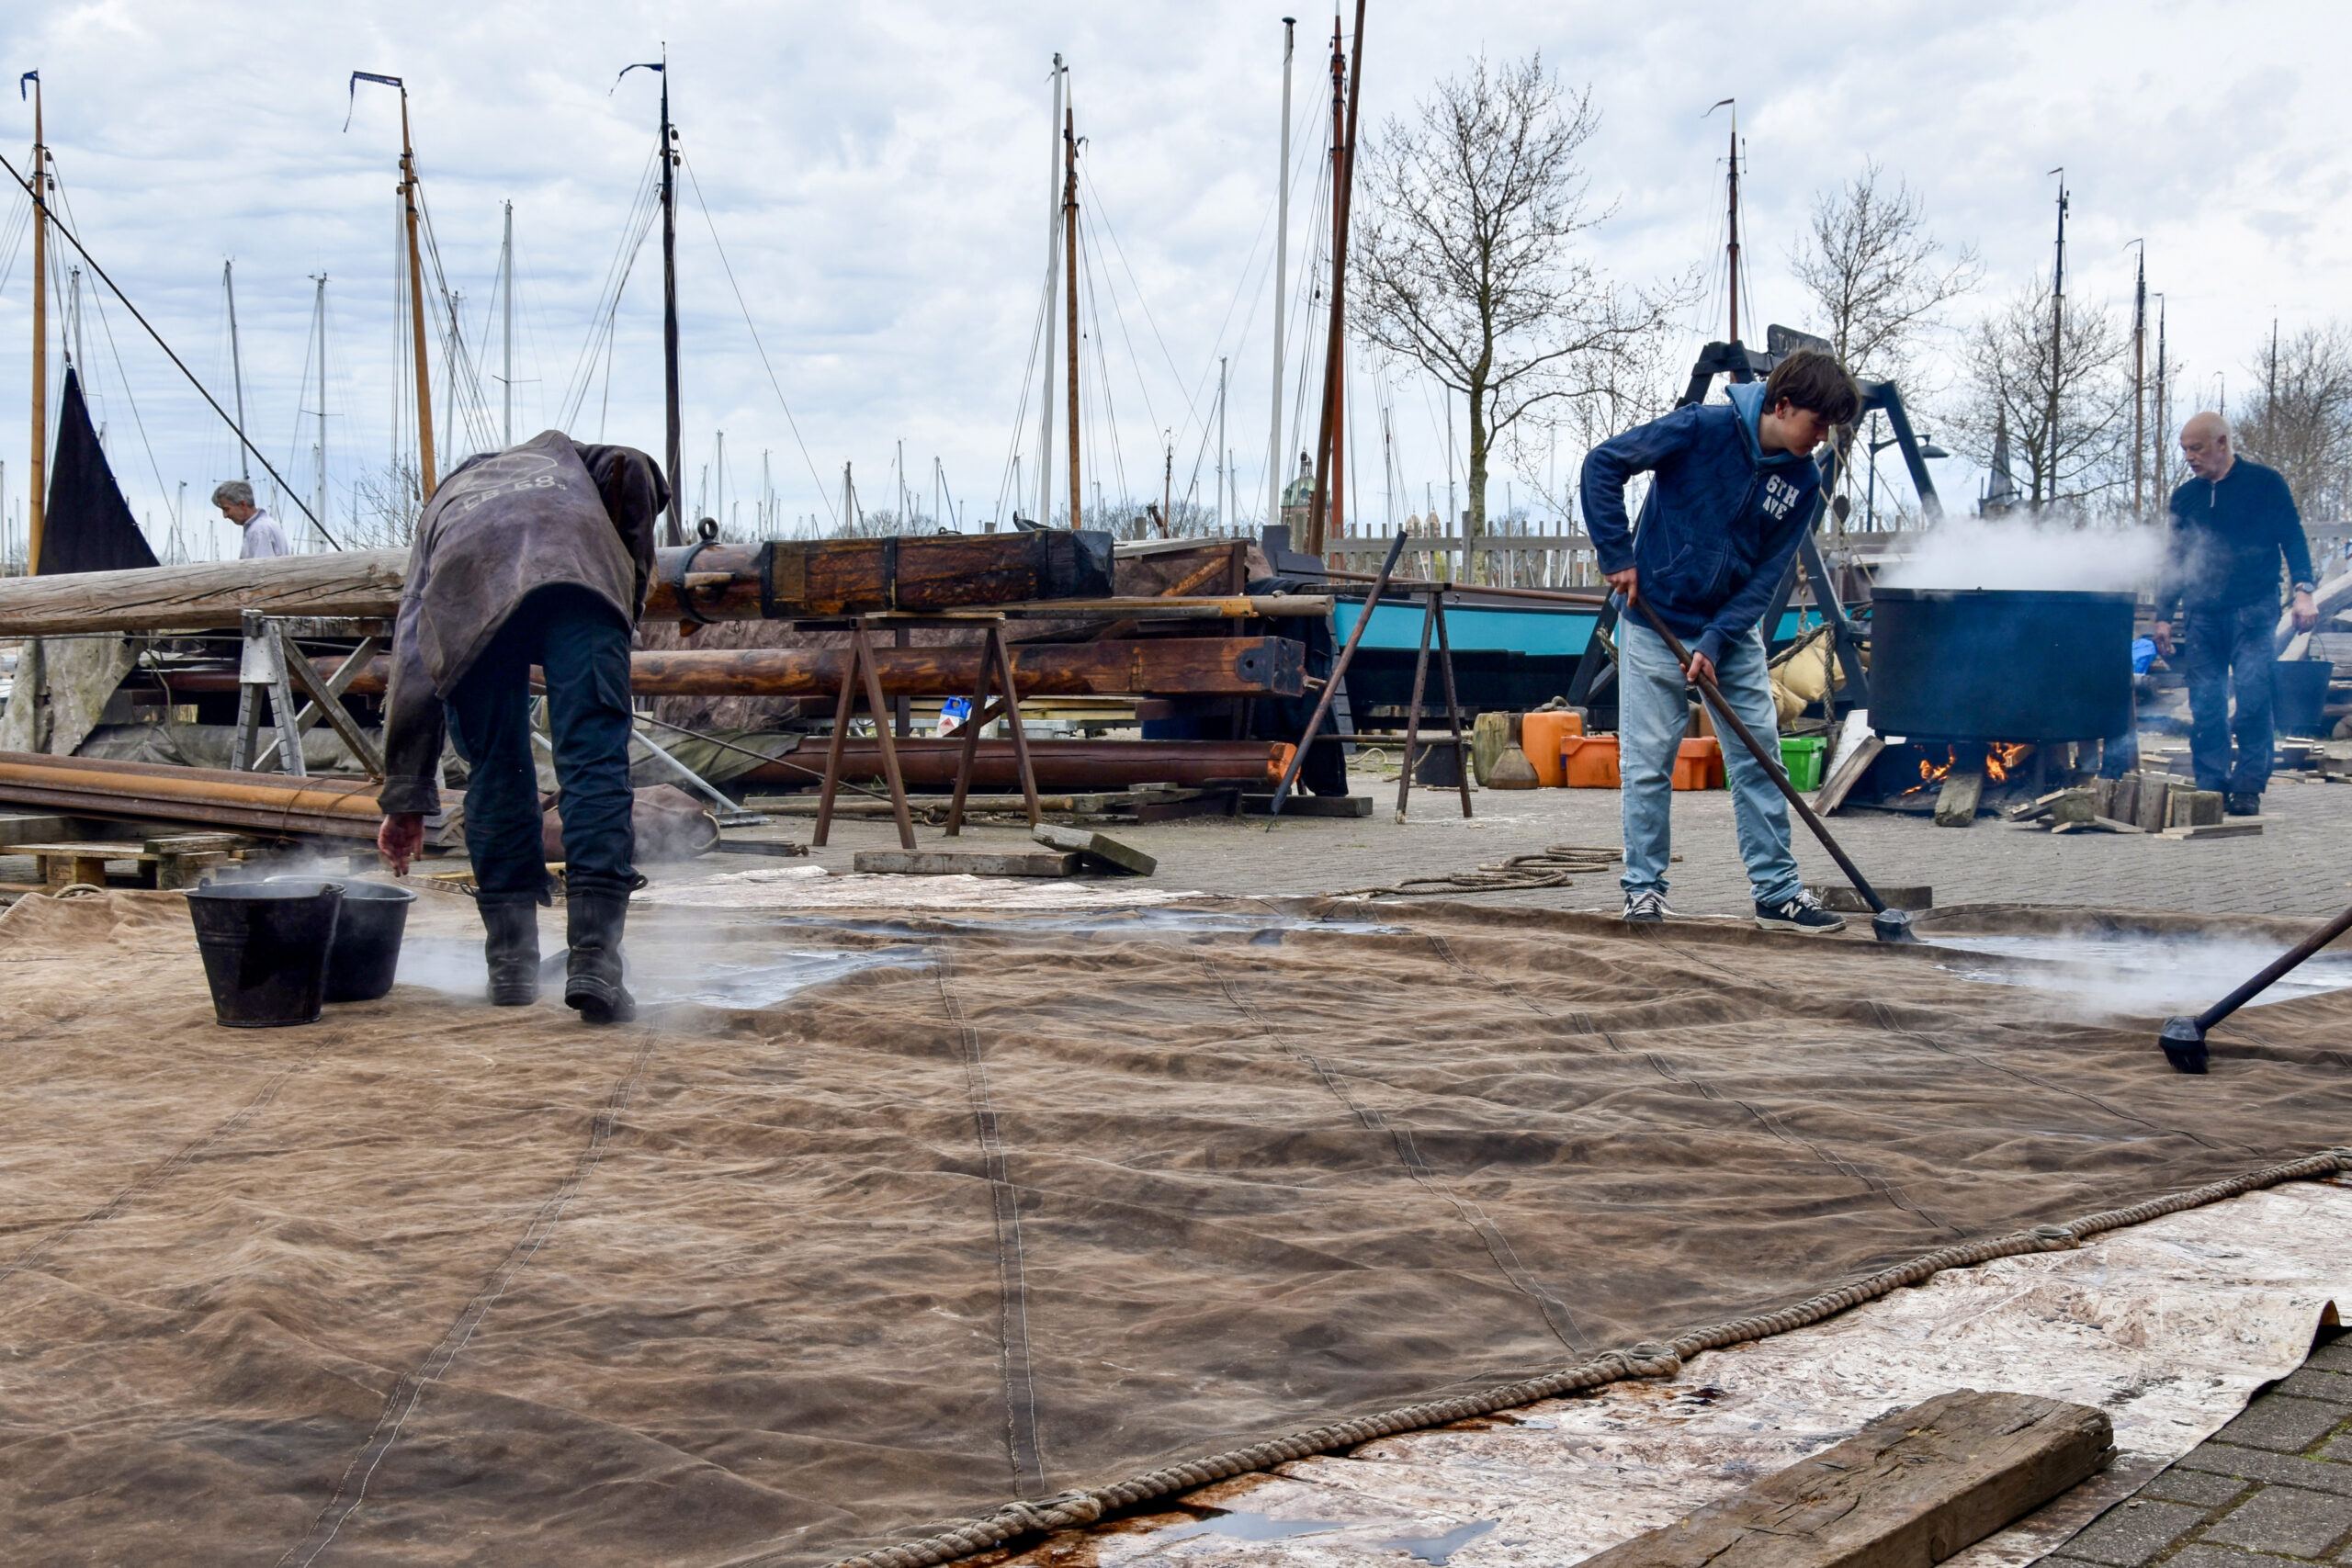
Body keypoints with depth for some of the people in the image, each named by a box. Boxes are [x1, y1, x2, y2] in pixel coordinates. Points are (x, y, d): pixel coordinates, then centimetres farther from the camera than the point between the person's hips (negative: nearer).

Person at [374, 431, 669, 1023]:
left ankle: (512, 963, 19)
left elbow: (410, 664, 33)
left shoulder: (440, 504, 43)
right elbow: (630, 468, 16)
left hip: (470, 592, 2)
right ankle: (594, 958, -11)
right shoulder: (557, 452, 44)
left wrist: (405, 799, 33)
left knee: (495, 775, 15)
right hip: (580, 569, -1)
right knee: (595, 766, -2)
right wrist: (634, 585, 24)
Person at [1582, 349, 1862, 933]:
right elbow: (1603, 464, -13)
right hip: (1656, 622, -4)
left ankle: (1778, 891, 9)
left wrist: (1717, 640, -14)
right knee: (1648, 759, -1)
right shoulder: (1703, 428, -17)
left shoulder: (1803, 482, -3)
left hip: (1733, 628, 4)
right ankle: (1643, 887, 11)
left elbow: (1766, 574, -3)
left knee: (1758, 756, 3)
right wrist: (1617, 555, -14)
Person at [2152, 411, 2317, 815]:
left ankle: (2248, 786, -3)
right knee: (2205, 706, 0)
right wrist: (2164, 614, 15)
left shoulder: (2264, 483, 3)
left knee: (2252, 697, -11)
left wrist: (2303, 590, -12)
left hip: (2253, 611, -4)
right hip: (2203, 615, 4)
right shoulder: (2186, 496, 14)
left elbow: (2293, 539, 1)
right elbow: (2175, 559, 20)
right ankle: (2212, 789, 4)